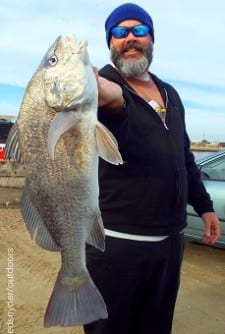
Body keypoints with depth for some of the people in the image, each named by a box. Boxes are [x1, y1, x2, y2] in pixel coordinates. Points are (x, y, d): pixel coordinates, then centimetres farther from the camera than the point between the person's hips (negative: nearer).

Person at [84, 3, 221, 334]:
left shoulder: (170, 93, 13)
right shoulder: (102, 84, -8)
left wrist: (204, 206, 18)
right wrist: (113, 102, -53)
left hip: (171, 238, 6)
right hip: (118, 240, -5)